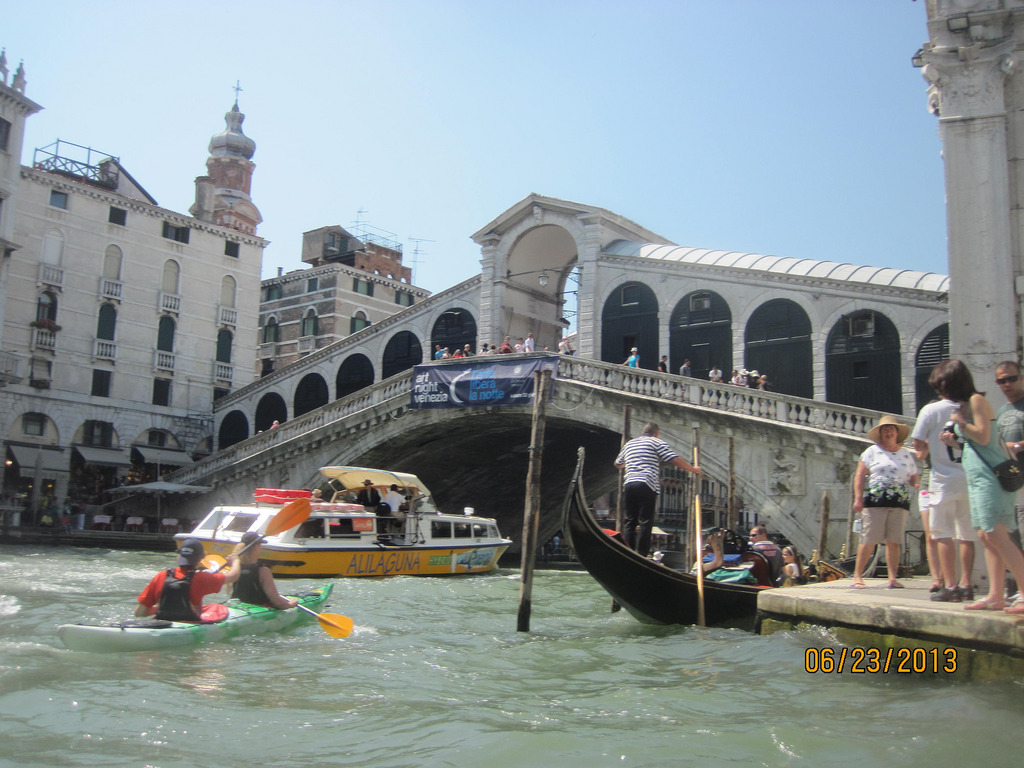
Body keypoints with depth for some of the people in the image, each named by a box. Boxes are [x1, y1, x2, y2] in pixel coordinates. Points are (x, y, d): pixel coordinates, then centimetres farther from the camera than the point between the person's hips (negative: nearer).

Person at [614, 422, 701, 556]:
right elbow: (675, 460, -2)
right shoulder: (656, 442, 6)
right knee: (645, 522, -4)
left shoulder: (629, 444, 23)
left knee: (629, 521, 9)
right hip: (647, 485, -5)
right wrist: (693, 468, 10)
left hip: (628, 484, 5)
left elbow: (617, 463, 36)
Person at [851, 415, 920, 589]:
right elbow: (860, 476, 3)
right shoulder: (872, 451, 8)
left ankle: (893, 578, 3)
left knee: (894, 541, 1)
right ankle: (857, 575, 0)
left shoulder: (906, 454, 18)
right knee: (869, 540, -6)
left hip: (900, 503, 3)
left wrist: (917, 483, -6)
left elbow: (914, 476, 19)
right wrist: (858, 498, -7)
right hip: (875, 502, -3)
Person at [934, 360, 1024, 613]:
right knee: (986, 536, 5)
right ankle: (996, 596, 5)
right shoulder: (964, 405, 19)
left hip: (989, 476, -10)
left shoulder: (977, 400, -8)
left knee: (995, 535, -15)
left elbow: (983, 436, -17)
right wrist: (954, 441, 10)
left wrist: (960, 422, -6)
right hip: (977, 478, 10)